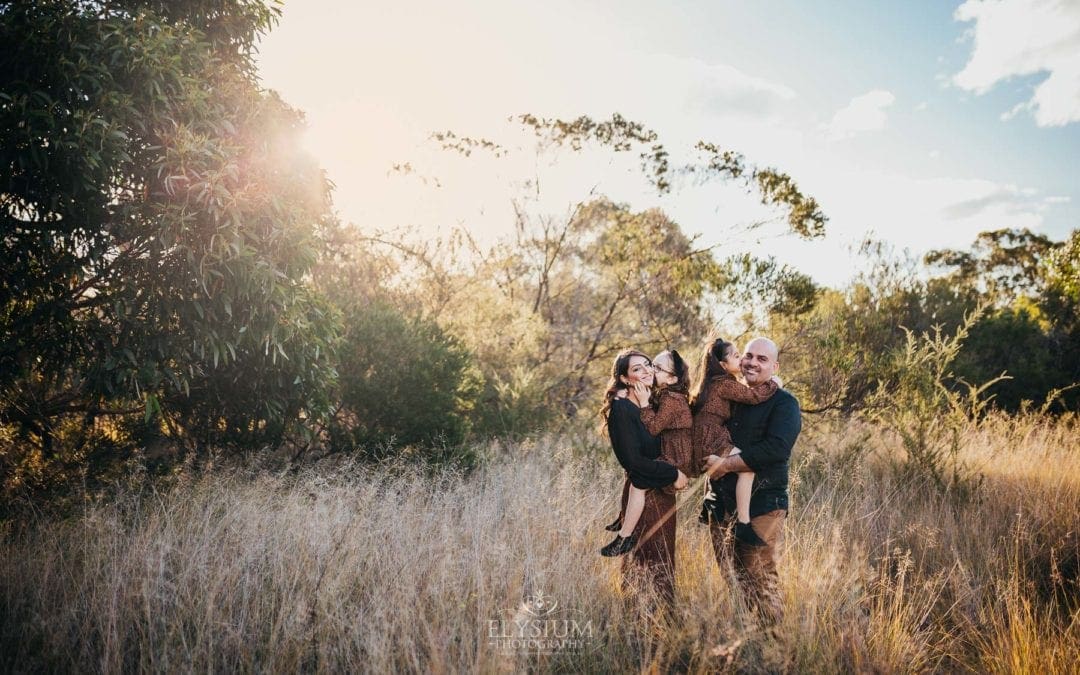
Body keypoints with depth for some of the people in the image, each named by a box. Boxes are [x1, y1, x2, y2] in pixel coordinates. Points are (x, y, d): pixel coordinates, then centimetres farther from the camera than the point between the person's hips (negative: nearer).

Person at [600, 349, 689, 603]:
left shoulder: (654, 404, 10)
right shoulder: (621, 408, -15)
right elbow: (632, 459, -19)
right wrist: (673, 474, -14)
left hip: (663, 492, 8)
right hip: (643, 494, -8)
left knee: (664, 562, 15)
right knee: (648, 564, -4)